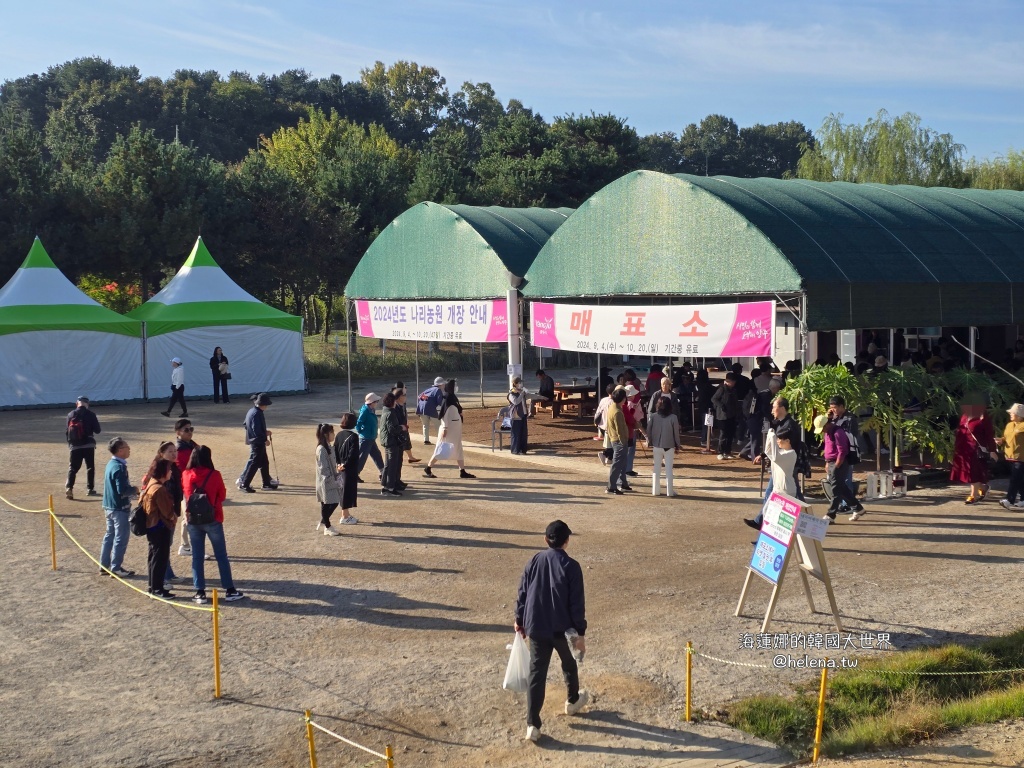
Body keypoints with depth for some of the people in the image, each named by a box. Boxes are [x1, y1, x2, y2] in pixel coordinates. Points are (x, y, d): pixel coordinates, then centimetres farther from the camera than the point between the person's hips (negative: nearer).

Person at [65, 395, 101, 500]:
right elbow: (97, 430, -4)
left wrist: (70, 443, 16)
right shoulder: (90, 414, -5)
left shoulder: (71, 415, 2)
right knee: (90, 467, 11)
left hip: (74, 446, 2)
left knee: (73, 468, 5)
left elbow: (67, 431, 4)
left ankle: (69, 488, -13)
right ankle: (90, 489, 10)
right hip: (88, 445, -2)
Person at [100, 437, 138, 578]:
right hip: (120, 508, -10)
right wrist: (134, 490, -10)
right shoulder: (119, 467, -21)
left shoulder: (111, 464, 9)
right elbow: (122, 490, -26)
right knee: (121, 538, 0)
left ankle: (104, 565, 23)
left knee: (109, 535, 17)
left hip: (109, 506, 10)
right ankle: (116, 568, 5)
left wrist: (131, 490, 9)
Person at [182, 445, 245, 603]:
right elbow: (222, 496, -2)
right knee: (221, 555, 7)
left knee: (197, 556, 10)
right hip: (213, 520, -2)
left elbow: (186, 495, 8)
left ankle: (200, 593, 9)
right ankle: (229, 591, 10)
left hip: (193, 521, 2)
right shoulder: (214, 475, -13)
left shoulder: (186, 476, -6)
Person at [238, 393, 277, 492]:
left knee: (264, 462, 17)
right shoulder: (257, 414, -22)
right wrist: (265, 439, -14)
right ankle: (244, 484, 1)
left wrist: (265, 432, 16)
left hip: (256, 442, 10)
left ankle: (267, 483, 24)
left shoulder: (252, 411, 9)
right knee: (254, 464, -3)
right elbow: (257, 431, -26)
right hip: (258, 443, -10)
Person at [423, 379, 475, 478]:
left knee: (458, 450, 9)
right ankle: (428, 468, 7)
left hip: (456, 428, 9)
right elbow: (444, 414, -19)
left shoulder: (453, 397, 11)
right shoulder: (447, 398, -16)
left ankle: (462, 471, 12)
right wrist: (444, 428, -22)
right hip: (449, 428, -9)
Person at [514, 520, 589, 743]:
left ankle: (532, 724, -3)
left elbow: (522, 593, 6)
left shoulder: (533, 562, -1)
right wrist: (580, 632, -7)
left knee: (537, 673, 3)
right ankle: (572, 701, 47)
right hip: (563, 628, -2)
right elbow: (577, 603, -13)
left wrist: (519, 620, 19)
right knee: (569, 664, 24)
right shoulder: (571, 566, -13)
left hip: (536, 628, 2)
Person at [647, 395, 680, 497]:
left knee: (657, 468, 11)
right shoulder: (673, 417, -10)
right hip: (669, 446, -1)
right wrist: (677, 445, 5)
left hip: (656, 446, 2)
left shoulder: (653, 416, -6)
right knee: (669, 468, 7)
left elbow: (649, 430, -3)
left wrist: (650, 443, 9)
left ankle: (655, 490, 13)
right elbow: (676, 433, -6)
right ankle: (669, 491, 8)